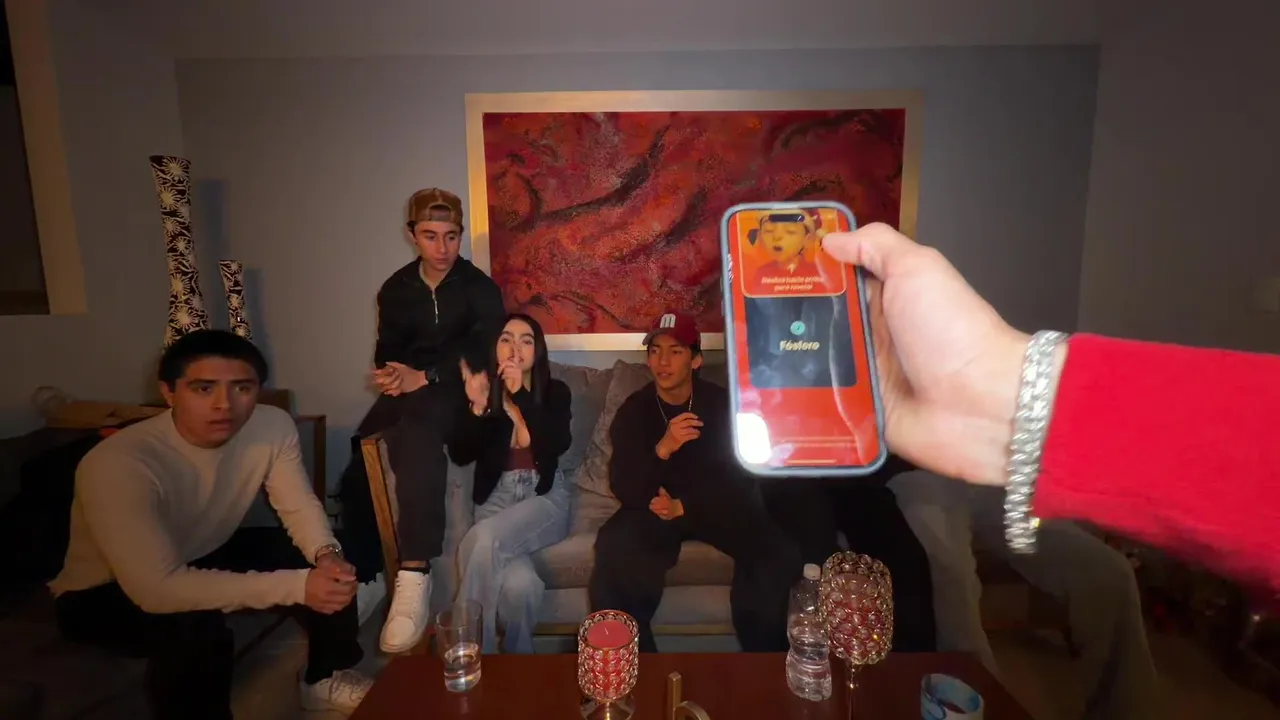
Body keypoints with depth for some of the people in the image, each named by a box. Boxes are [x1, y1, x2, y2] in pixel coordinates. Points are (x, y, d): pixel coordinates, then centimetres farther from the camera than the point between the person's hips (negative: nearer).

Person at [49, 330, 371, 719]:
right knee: (197, 629, -35)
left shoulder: (273, 426, -20)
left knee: (331, 566, -11)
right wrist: (295, 587, -41)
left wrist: (328, 554, -32)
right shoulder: (116, 464, -35)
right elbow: (157, 589, -40)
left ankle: (326, 678, 13)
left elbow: (299, 507, -10)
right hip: (104, 592, -5)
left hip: (204, 555, 6)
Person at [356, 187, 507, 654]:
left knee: (417, 427, -37)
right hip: (409, 392, 6)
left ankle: (414, 573, -44)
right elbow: (387, 351, 15)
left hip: (456, 392, -6)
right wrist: (392, 375, -9)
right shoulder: (395, 289, 14)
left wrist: (424, 377, -18)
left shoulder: (480, 289, -1)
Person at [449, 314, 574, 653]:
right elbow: (460, 456, -5)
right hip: (496, 498, 1)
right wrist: (477, 406, -20)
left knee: (484, 538, -33)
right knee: (519, 584, -31)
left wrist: (520, 394, -23)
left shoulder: (555, 392, 2)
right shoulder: (481, 390, 4)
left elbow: (558, 445, -16)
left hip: (545, 497, -1)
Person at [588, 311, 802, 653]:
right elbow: (624, 489, -16)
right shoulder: (633, 410, -7)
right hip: (653, 509, 0)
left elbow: (740, 477, -6)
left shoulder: (722, 404, -6)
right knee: (614, 555, -32)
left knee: (780, 554, -24)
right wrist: (662, 449, -35)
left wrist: (684, 506, -19)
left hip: (715, 505, 1)